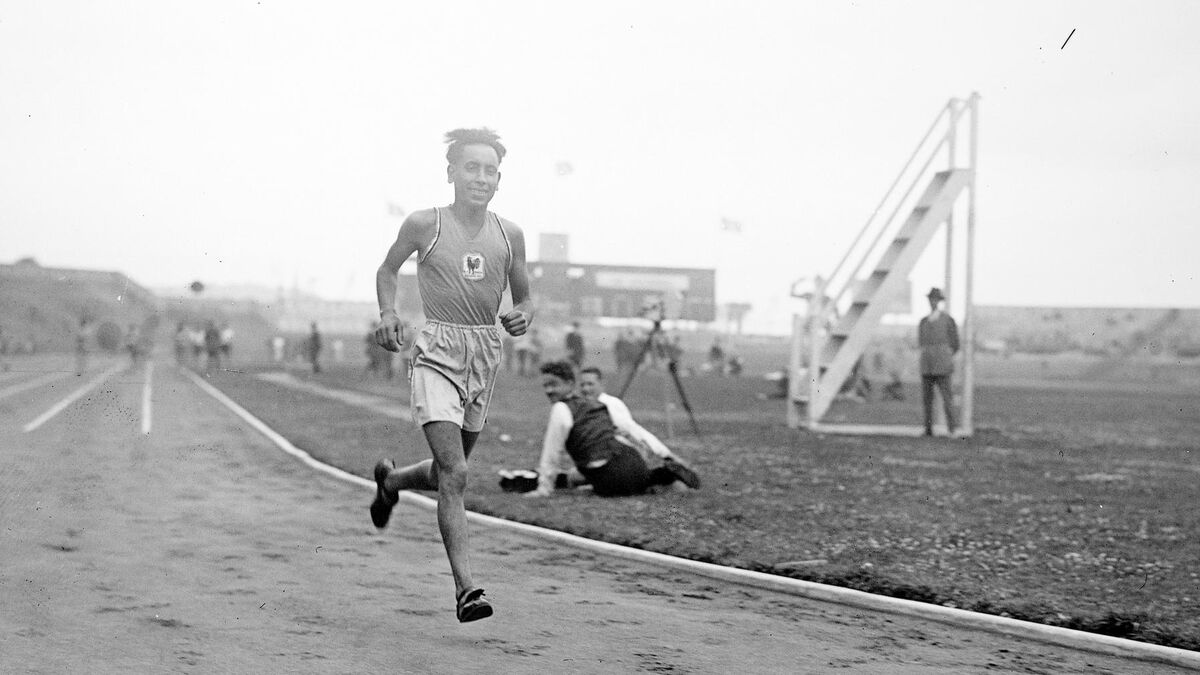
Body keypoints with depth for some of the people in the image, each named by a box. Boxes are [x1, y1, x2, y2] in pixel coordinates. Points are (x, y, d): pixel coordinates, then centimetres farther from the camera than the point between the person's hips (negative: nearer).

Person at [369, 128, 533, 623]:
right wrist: (387, 313, -5)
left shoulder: (509, 235, 7)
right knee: (454, 474, -17)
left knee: (449, 471, 18)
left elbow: (524, 297, 17)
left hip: (485, 357, 5)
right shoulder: (424, 225, -2)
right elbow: (387, 271, 13)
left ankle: (390, 480, 52)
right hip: (438, 353, -5)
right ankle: (465, 588, -16)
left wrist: (523, 316, -6)